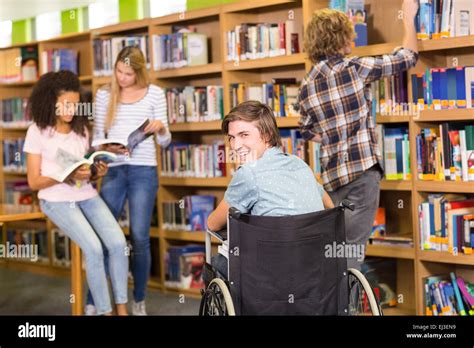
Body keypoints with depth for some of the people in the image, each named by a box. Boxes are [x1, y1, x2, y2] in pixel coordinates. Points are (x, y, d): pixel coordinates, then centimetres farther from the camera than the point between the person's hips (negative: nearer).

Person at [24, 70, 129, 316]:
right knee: (94, 248, -26)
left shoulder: (81, 129, 11)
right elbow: (34, 182, -7)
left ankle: (122, 308, -9)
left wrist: (97, 173, -6)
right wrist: (68, 175, -20)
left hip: (87, 195, 5)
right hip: (57, 200, -5)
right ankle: (104, 311, -14)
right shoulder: (37, 132, -5)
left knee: (118, 243, -18)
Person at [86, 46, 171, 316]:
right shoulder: (104, 95, 7)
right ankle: (92, 302, 7)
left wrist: (161, 128, -19)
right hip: (113, 171, 2)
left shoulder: (155, 94, 3)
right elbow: (97, 136, 9)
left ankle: (139, 302, 14)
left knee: (140, 238, -1)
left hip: (143, 171, -2)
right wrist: (108, 148, -13)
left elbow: (165, 143, 3)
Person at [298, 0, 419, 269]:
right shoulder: (355, 68, -8)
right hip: (363, 170, -6)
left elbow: (309, 132, 19)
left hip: (333, 175, 6)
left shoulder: (307, 86, 9)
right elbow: (408, 57, 2)